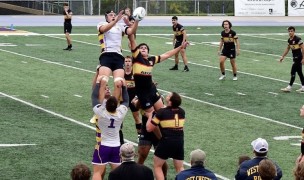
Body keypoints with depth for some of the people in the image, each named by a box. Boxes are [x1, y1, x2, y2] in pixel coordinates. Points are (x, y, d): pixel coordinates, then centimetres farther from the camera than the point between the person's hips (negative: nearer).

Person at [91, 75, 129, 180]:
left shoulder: (102, 113, -18)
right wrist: (124, 86, 14)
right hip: (116, 147, 4)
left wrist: (98, 83, 1)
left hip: (102, 146, -4)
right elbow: (126, 100, 10)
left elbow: (94, 97, -7)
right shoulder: (121, 113, -9)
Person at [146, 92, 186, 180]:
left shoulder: (161, 112, -11)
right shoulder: (182, 112, 3)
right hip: (179, 142, 5)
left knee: (157, 166, 11)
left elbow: (149, 128, -7)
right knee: (180, 168, 16)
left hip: (167, 141, -5)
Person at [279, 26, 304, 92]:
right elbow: (287, 49, 19)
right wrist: (283, 56, 16)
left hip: (298, 58, -8)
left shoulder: (298, 39, -18)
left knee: (293, 72, -7)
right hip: (295, 58, 8)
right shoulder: (289, 40, 6)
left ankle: (289, 87, -3)